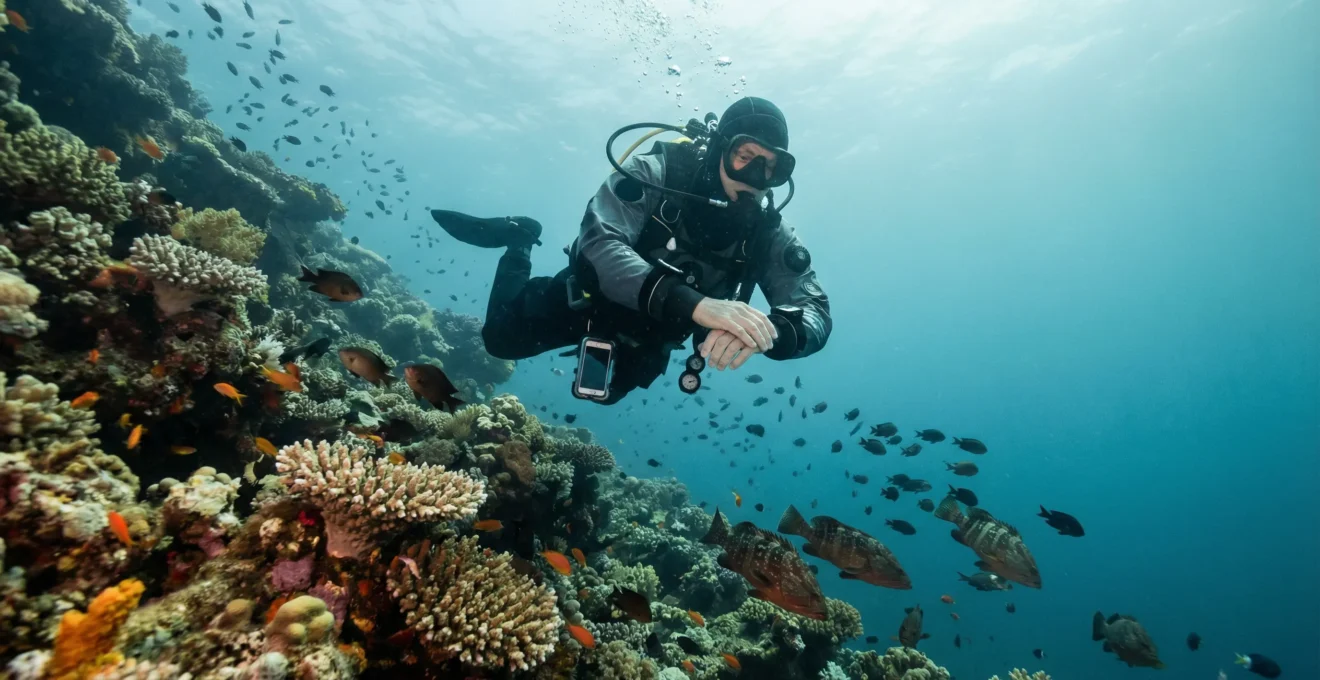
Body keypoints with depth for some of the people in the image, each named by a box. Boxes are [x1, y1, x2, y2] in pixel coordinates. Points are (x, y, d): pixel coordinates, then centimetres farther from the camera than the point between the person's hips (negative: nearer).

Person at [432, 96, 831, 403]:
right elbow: (599, 244, -46)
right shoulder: (658, 173, -32)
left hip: (653, 332, 4)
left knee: (607, 389, 28)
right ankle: (519, 242, 25)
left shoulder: (769, 233, -23)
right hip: (594, 299, -4)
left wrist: (766, 331, -55)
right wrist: (696, 304, -61)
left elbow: (817, 315, -29)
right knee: (502, 339, 1)